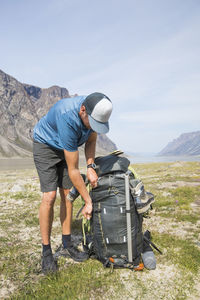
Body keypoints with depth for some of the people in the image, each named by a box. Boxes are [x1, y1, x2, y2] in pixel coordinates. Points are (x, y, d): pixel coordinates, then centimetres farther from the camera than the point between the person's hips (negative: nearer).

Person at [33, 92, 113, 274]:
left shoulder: (96, 110, -21)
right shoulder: (68, 118, -40)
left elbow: (91, 140, -1)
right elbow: (73, 170, -33)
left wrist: (90, 167, -17)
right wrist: (88, 201, -26)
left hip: (67, 147, 6)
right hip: (46, 145, -6)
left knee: (67, 194, 1)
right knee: (49, 196, -15)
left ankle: (67, 245, 14)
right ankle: (46, 252, 1)